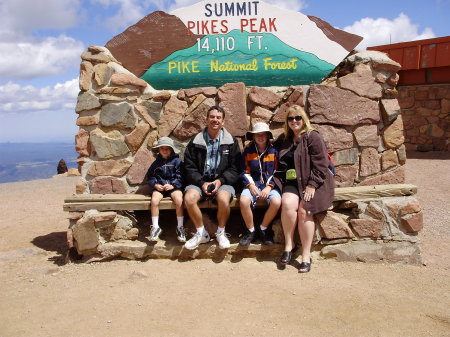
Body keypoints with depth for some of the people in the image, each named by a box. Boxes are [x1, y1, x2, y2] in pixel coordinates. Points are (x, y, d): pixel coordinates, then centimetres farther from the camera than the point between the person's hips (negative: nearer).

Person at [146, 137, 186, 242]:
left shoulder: (177, 161, 3)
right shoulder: (156, 163, 13)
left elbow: (180, 177, -2)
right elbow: (150, 176, 13)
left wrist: (173, 185, -16)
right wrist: (155, 185, -6)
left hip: (173, 186, -2)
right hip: (159, 187, 2)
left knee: (179, 200, -31)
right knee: (154, 200, -27)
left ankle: (180, 227, -15)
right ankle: (155, 227, -11)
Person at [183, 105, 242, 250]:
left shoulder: (231, 141, 4)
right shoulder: (196, 141, 6)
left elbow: (235, 168, 2)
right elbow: (189, 167, 3)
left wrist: (220, 181, -13)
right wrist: (202, 183, -12)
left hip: (223, 181, -1)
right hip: (200, 181, 2)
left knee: (223, 199, -33)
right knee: (189, 198, -28)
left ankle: (221, 232, -5)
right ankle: (201, 233, -6)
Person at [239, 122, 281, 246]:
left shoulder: (274, 151, 4)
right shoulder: (248, 150, 7)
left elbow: (277, 172, 3)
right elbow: (245, 171, 7)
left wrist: (269, 187, -12)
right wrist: (251, 185, -11)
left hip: (270, 184, 0)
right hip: (252, 184, 1)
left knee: (276, 202, -32)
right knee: (243, 201, -31)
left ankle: (263, 229, -6)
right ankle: (251, 231, -7)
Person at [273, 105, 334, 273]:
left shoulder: (313, 137, -2)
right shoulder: (283, 139, 16)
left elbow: (320, 165, -9)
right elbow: (279, 163, 28)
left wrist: (312, 185, -15)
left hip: (312, 182, -4)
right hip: (292, 182, 4)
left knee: (303, 210, -25)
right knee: (288, 204, -27)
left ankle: (306, 255, -14)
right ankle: (288, 243, -10)